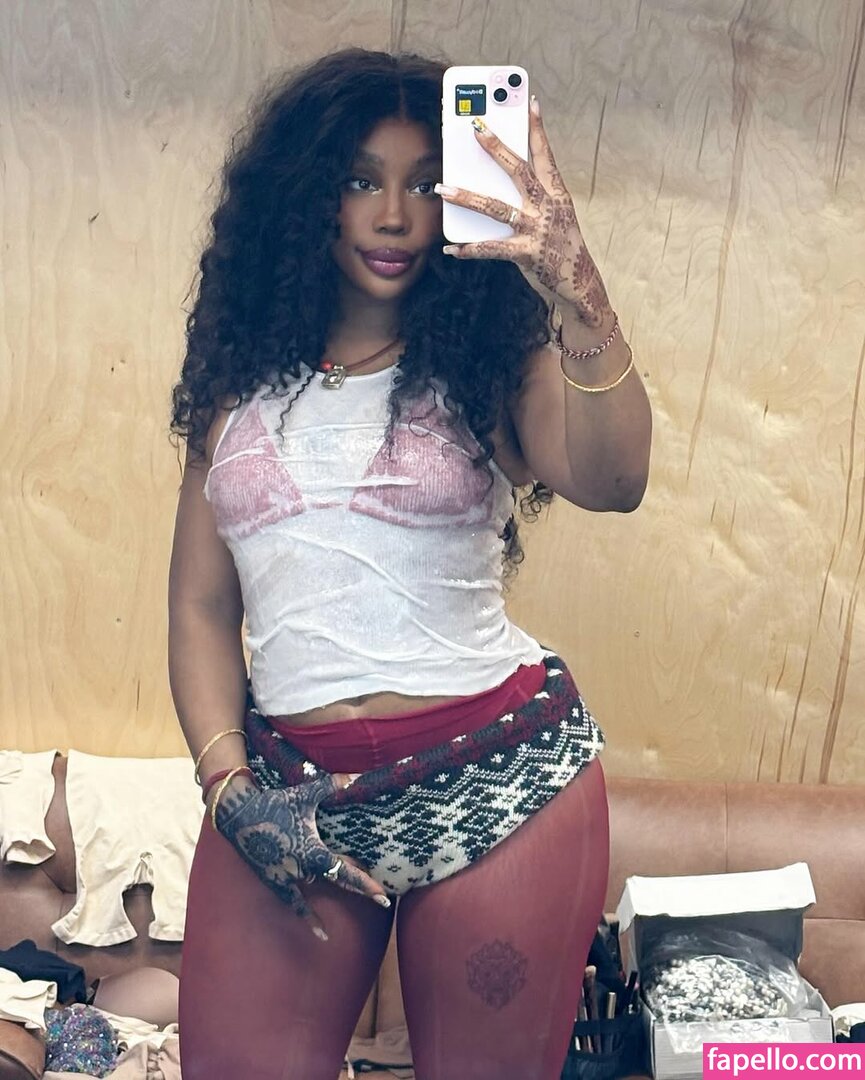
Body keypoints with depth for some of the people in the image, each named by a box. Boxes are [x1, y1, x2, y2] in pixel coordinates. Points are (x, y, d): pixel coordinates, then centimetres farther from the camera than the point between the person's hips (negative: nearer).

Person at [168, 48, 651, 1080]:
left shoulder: (491, 365, 3)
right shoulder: (242, 382, 8)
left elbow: (611, 482, -19)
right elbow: (201, 606, 8)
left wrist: (576, 295, -32)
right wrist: (231, 789, -3)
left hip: (501, 776, -1)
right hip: (287, 782, 2)